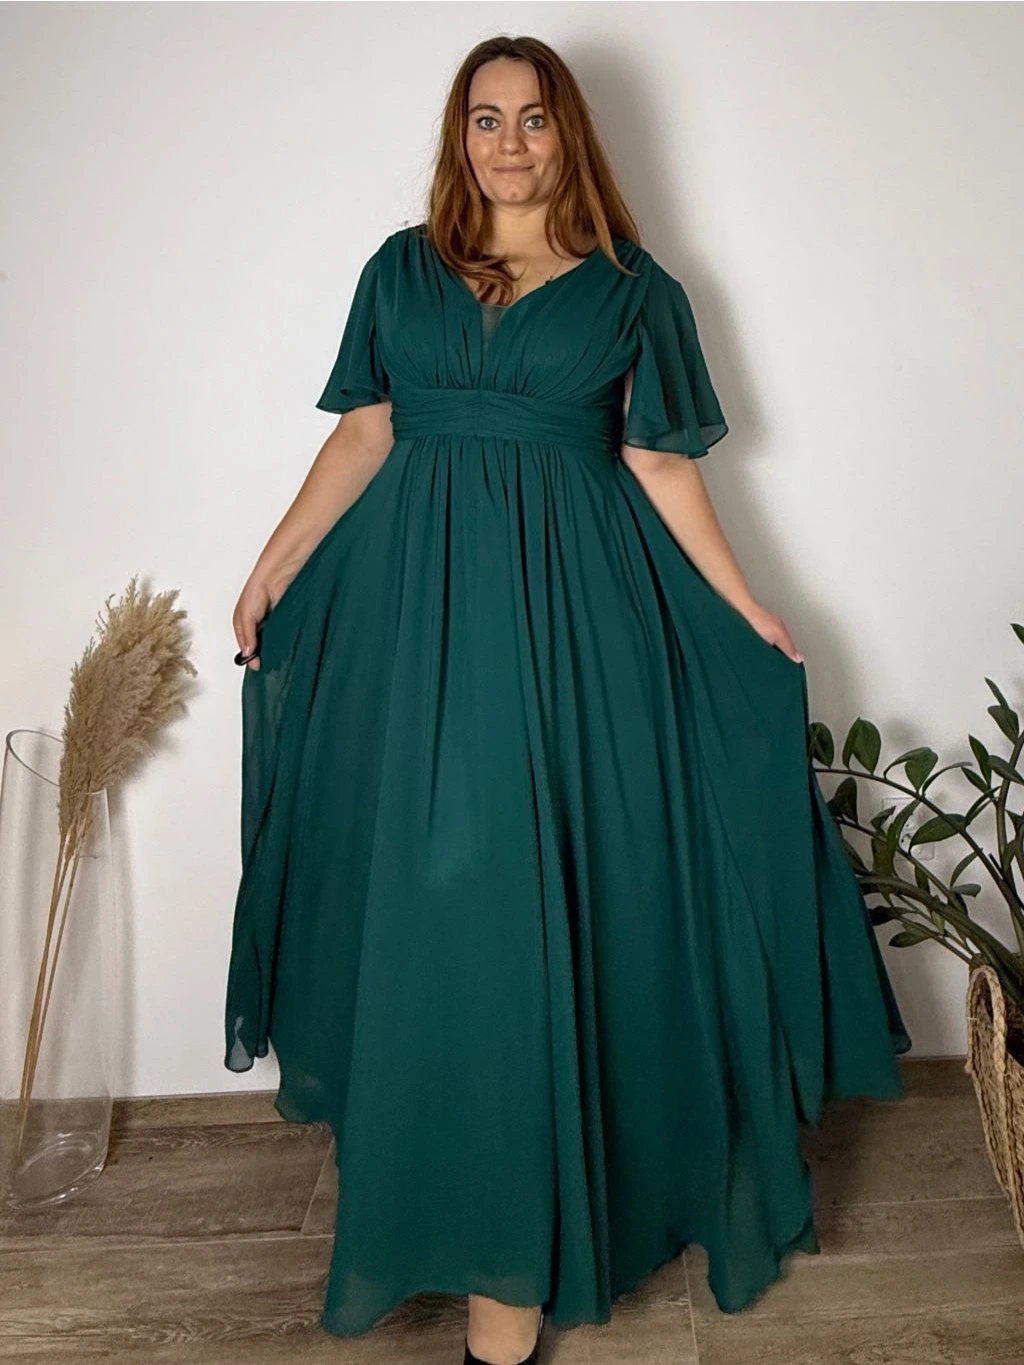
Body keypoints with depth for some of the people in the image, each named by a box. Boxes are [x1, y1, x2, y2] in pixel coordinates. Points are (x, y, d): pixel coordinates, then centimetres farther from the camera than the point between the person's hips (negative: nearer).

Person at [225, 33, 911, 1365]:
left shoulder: (632, 288, 9)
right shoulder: (402, 269, 15)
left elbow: (661, 465, 6)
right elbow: (364, 434, 12)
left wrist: (753, 615, 2)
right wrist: (273, 565, 6)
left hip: (574, 604, -2)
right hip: (418, 602, 3)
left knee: (539, 886, -4)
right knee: (430, 886, 4)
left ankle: (514, 1254, 10)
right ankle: (452, 1192, 25)